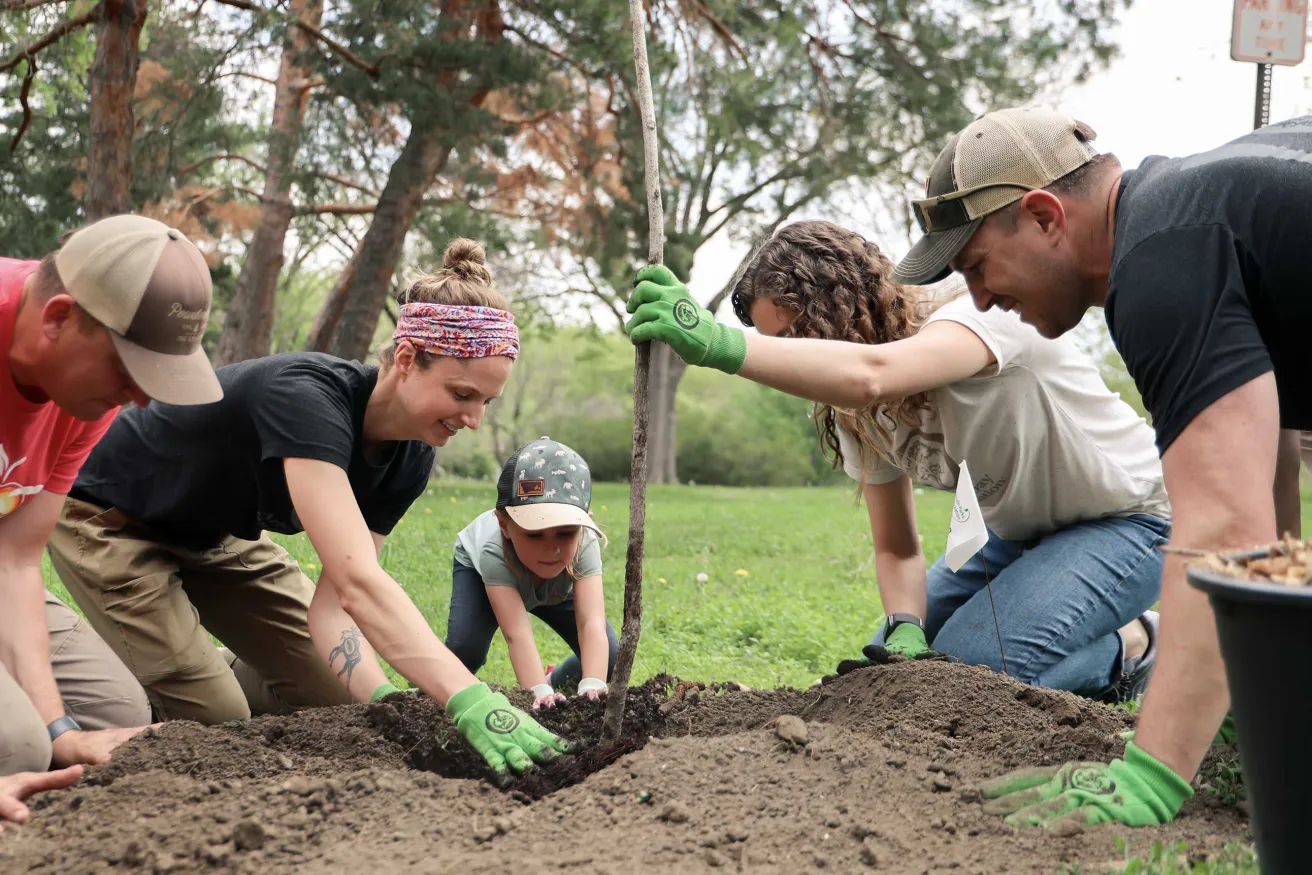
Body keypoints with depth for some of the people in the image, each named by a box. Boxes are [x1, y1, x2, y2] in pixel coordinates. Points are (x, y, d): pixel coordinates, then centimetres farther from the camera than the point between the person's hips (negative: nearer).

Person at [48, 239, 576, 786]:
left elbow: (331, 602, -19)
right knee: (216, 721, -15)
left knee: (334, 698, 1)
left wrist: (384, 698, -37)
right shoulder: (307, 397, -39)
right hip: (107, 519, -7)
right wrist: (471, 703, -59)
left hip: (214, 537, 7)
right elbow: (358, 582, -51)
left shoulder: (410, 457, -15)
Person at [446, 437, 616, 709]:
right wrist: (540, 693, -69)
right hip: (478, 566, -2)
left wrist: (592, 687, -69)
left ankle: (557, 685, 18)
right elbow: (517, 634, -54)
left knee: (608, 660, -14)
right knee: (465, 648, -30)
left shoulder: (584, 546, -42)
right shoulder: (493, 551, -46)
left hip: (558, 586, 2)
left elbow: (592, 624, -53)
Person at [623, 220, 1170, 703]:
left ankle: (1130, 648, 1)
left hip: (1126, 520, -8)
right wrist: (905, 628, -22)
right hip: (1018, 533, 8)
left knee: (970, 673, -24)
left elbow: (872, 375, -53)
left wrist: (720, 342, -62)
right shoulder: (857, 419, -6)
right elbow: (896, 548, -1)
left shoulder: (980, 319, -31)